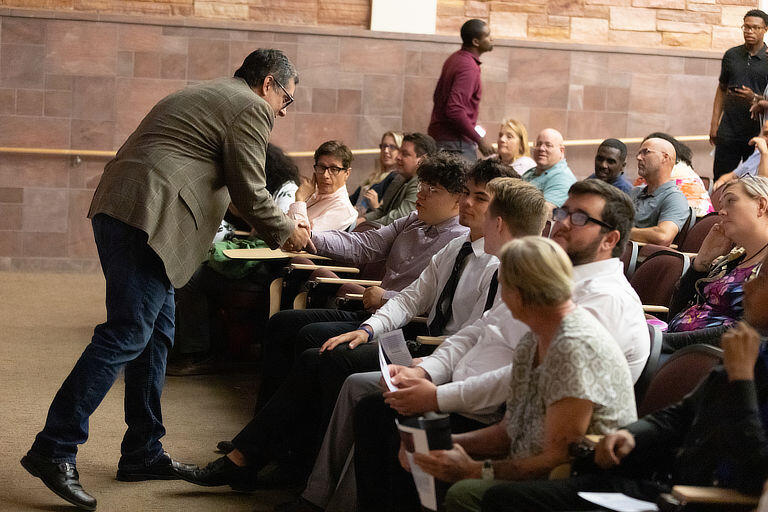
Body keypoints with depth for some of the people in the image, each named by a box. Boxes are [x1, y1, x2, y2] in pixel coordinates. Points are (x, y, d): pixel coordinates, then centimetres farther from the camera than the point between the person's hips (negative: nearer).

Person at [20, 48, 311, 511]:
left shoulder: (202, 96, 30)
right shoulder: (250, 108, -1)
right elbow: (249, 192, -4)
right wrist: (285, 231, 13)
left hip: (120, 212, 11)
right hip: (147, 220, -11)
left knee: (158, 333, 14)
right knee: (126, 335, -11)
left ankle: (144, 453, 18)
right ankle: (54, 450, -12)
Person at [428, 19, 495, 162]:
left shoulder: (454, 59, 13)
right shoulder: (469, 68, -18)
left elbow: (437, 96, 22)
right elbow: (455, 110, -27)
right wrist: (479, 140, -20)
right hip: (456, 142, -10)